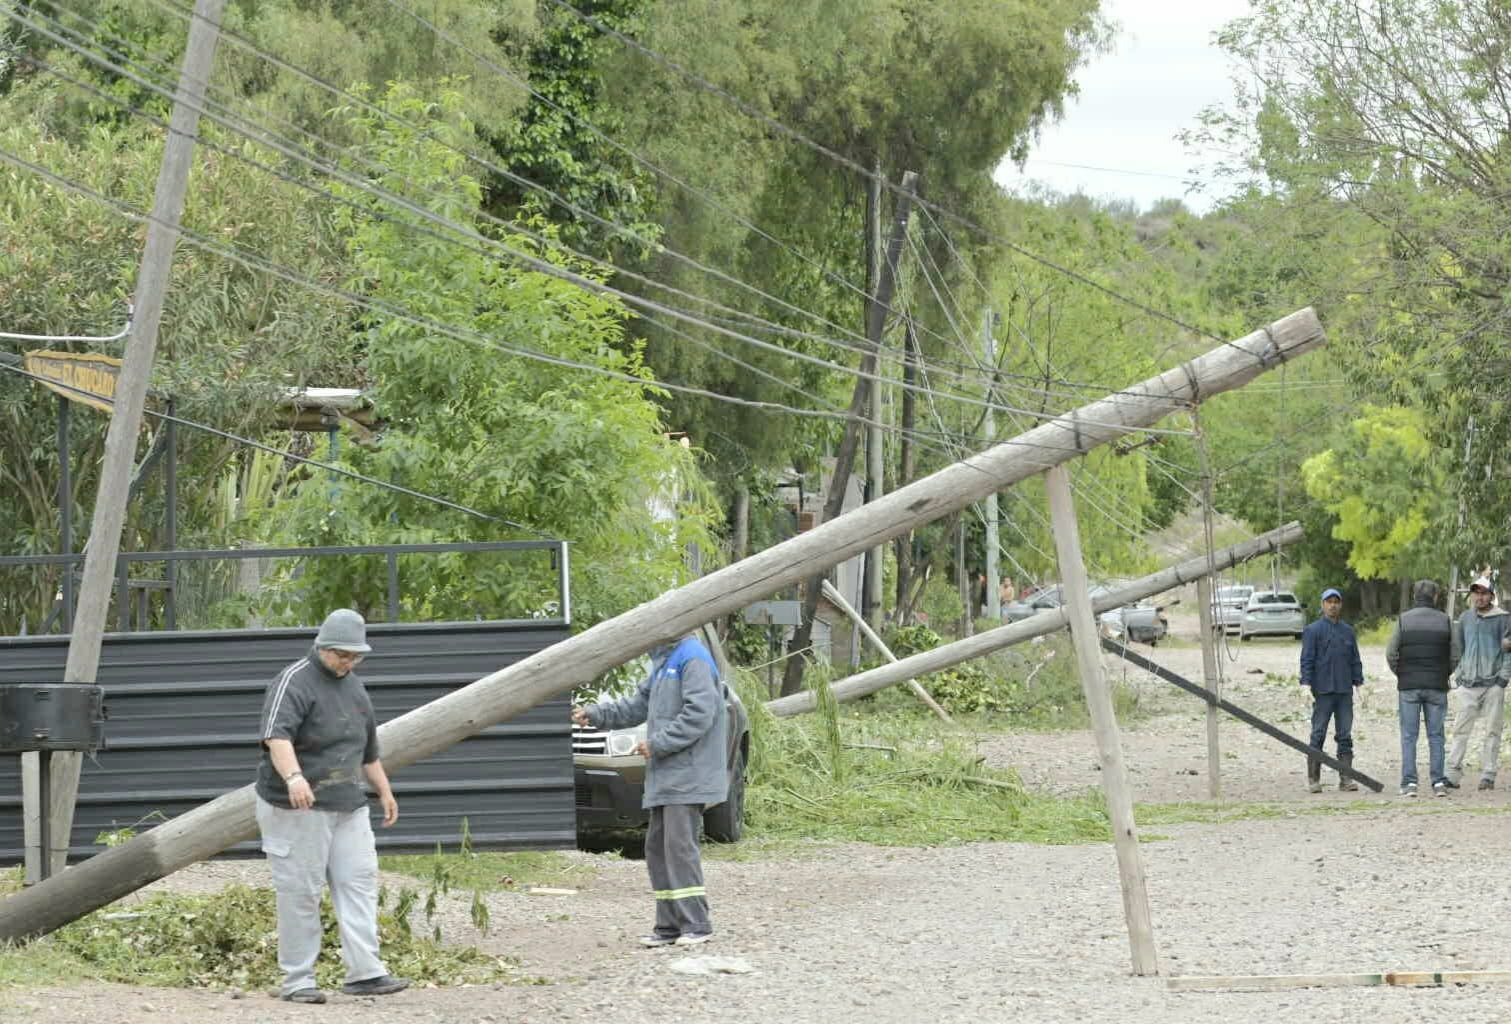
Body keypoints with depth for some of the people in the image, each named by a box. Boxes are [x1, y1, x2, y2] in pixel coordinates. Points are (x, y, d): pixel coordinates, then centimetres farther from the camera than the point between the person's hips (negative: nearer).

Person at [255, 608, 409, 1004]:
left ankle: (364, 972, -1)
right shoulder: (293, 683, -11)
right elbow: (277, 736, -29)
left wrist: (384, 790, 31)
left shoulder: (353, 686, 17)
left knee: (359, 883, 0)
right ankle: (297, 980, 1)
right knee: (300, 892, -5)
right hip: (298, 808, -8)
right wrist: (293, 777, -44)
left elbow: (367, 747, 29)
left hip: (348, 807, 8)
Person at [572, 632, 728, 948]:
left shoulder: (693, 658, -12)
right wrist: (594, 714, 15)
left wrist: (657, 744, -17)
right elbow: (636, 707, 25)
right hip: (665, 778, 10)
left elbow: (699, 713, -21)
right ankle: (669, 925, 13)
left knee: (679, 845, -13)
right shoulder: (663, 662, 20)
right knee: (658, 847, 9)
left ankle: (696, 924, -11)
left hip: (687, 776, -10)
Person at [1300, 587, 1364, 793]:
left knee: (1345, 735, 3)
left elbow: (1355, 660, 18)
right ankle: (1313, 778, 2)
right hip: (1322, 691, -4)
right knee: (1318, 735, -2)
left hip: (1345, 691, 4)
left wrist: (1359, 683, 10)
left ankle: (1346, 778, 5)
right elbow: (1307, 660, -4)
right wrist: (1306, 685, -13)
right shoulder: (1313, 631, 1)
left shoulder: (1348, 631, 14)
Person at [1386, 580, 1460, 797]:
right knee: (1436, 735, 6)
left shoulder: (1403, 620, -1)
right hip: (1437, 687, 1)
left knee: (1409, 736, 2)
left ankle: (1409, 782, -5)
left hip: (1409, 687, -1)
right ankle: (1438, 782, 1)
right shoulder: (1446, 621, 1)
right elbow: (1455, 656, 2)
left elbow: (1391, 654, -3)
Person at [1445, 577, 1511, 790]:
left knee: (1492, 732, -1)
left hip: (1493, 684, -3)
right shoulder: (1465, 618, 13)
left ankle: (1488, 774, 2)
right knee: (1461, 730, -1)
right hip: (1468, 684, 3)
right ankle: (1453, 774, -1)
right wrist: (1459, 675, 12)